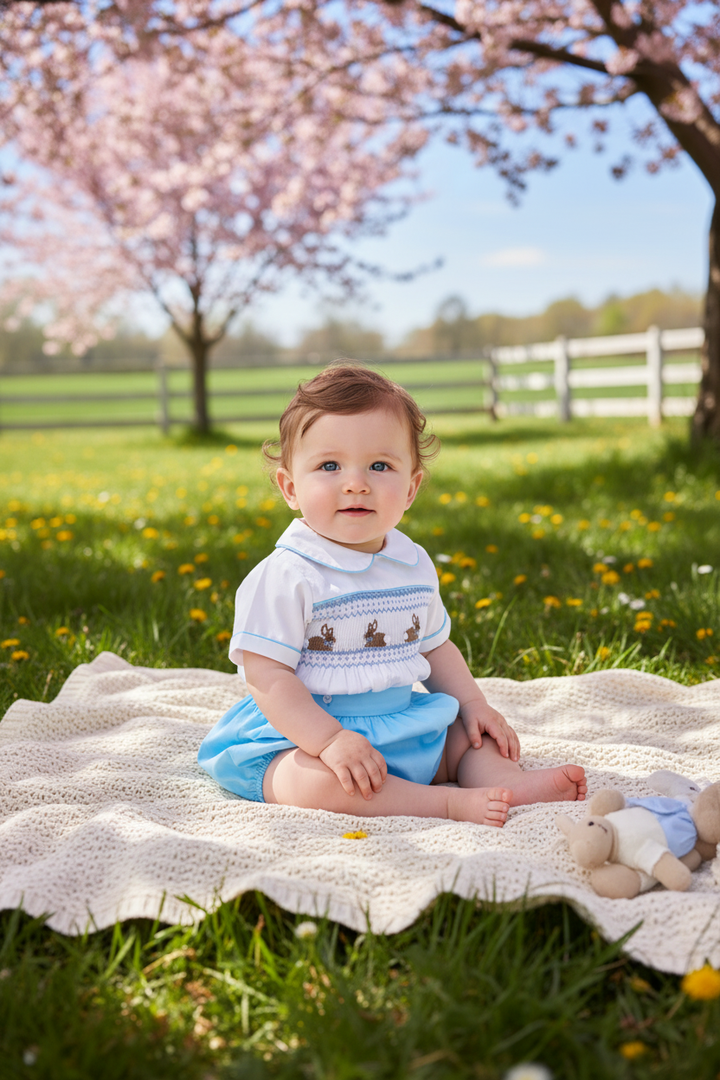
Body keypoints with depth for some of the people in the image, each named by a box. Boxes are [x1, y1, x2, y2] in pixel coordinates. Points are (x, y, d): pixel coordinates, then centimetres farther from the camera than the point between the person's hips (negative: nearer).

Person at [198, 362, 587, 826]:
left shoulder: (414, 565, 5)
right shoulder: (286, 577, -17)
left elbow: (435, 646, 19)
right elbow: (266, 675, -21)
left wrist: (473, 704, 7)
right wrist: (330, 740, -30)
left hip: (403, 726, 7)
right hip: (303, 738, -7)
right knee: (319, 781, -36)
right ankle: (452, 803, -33)